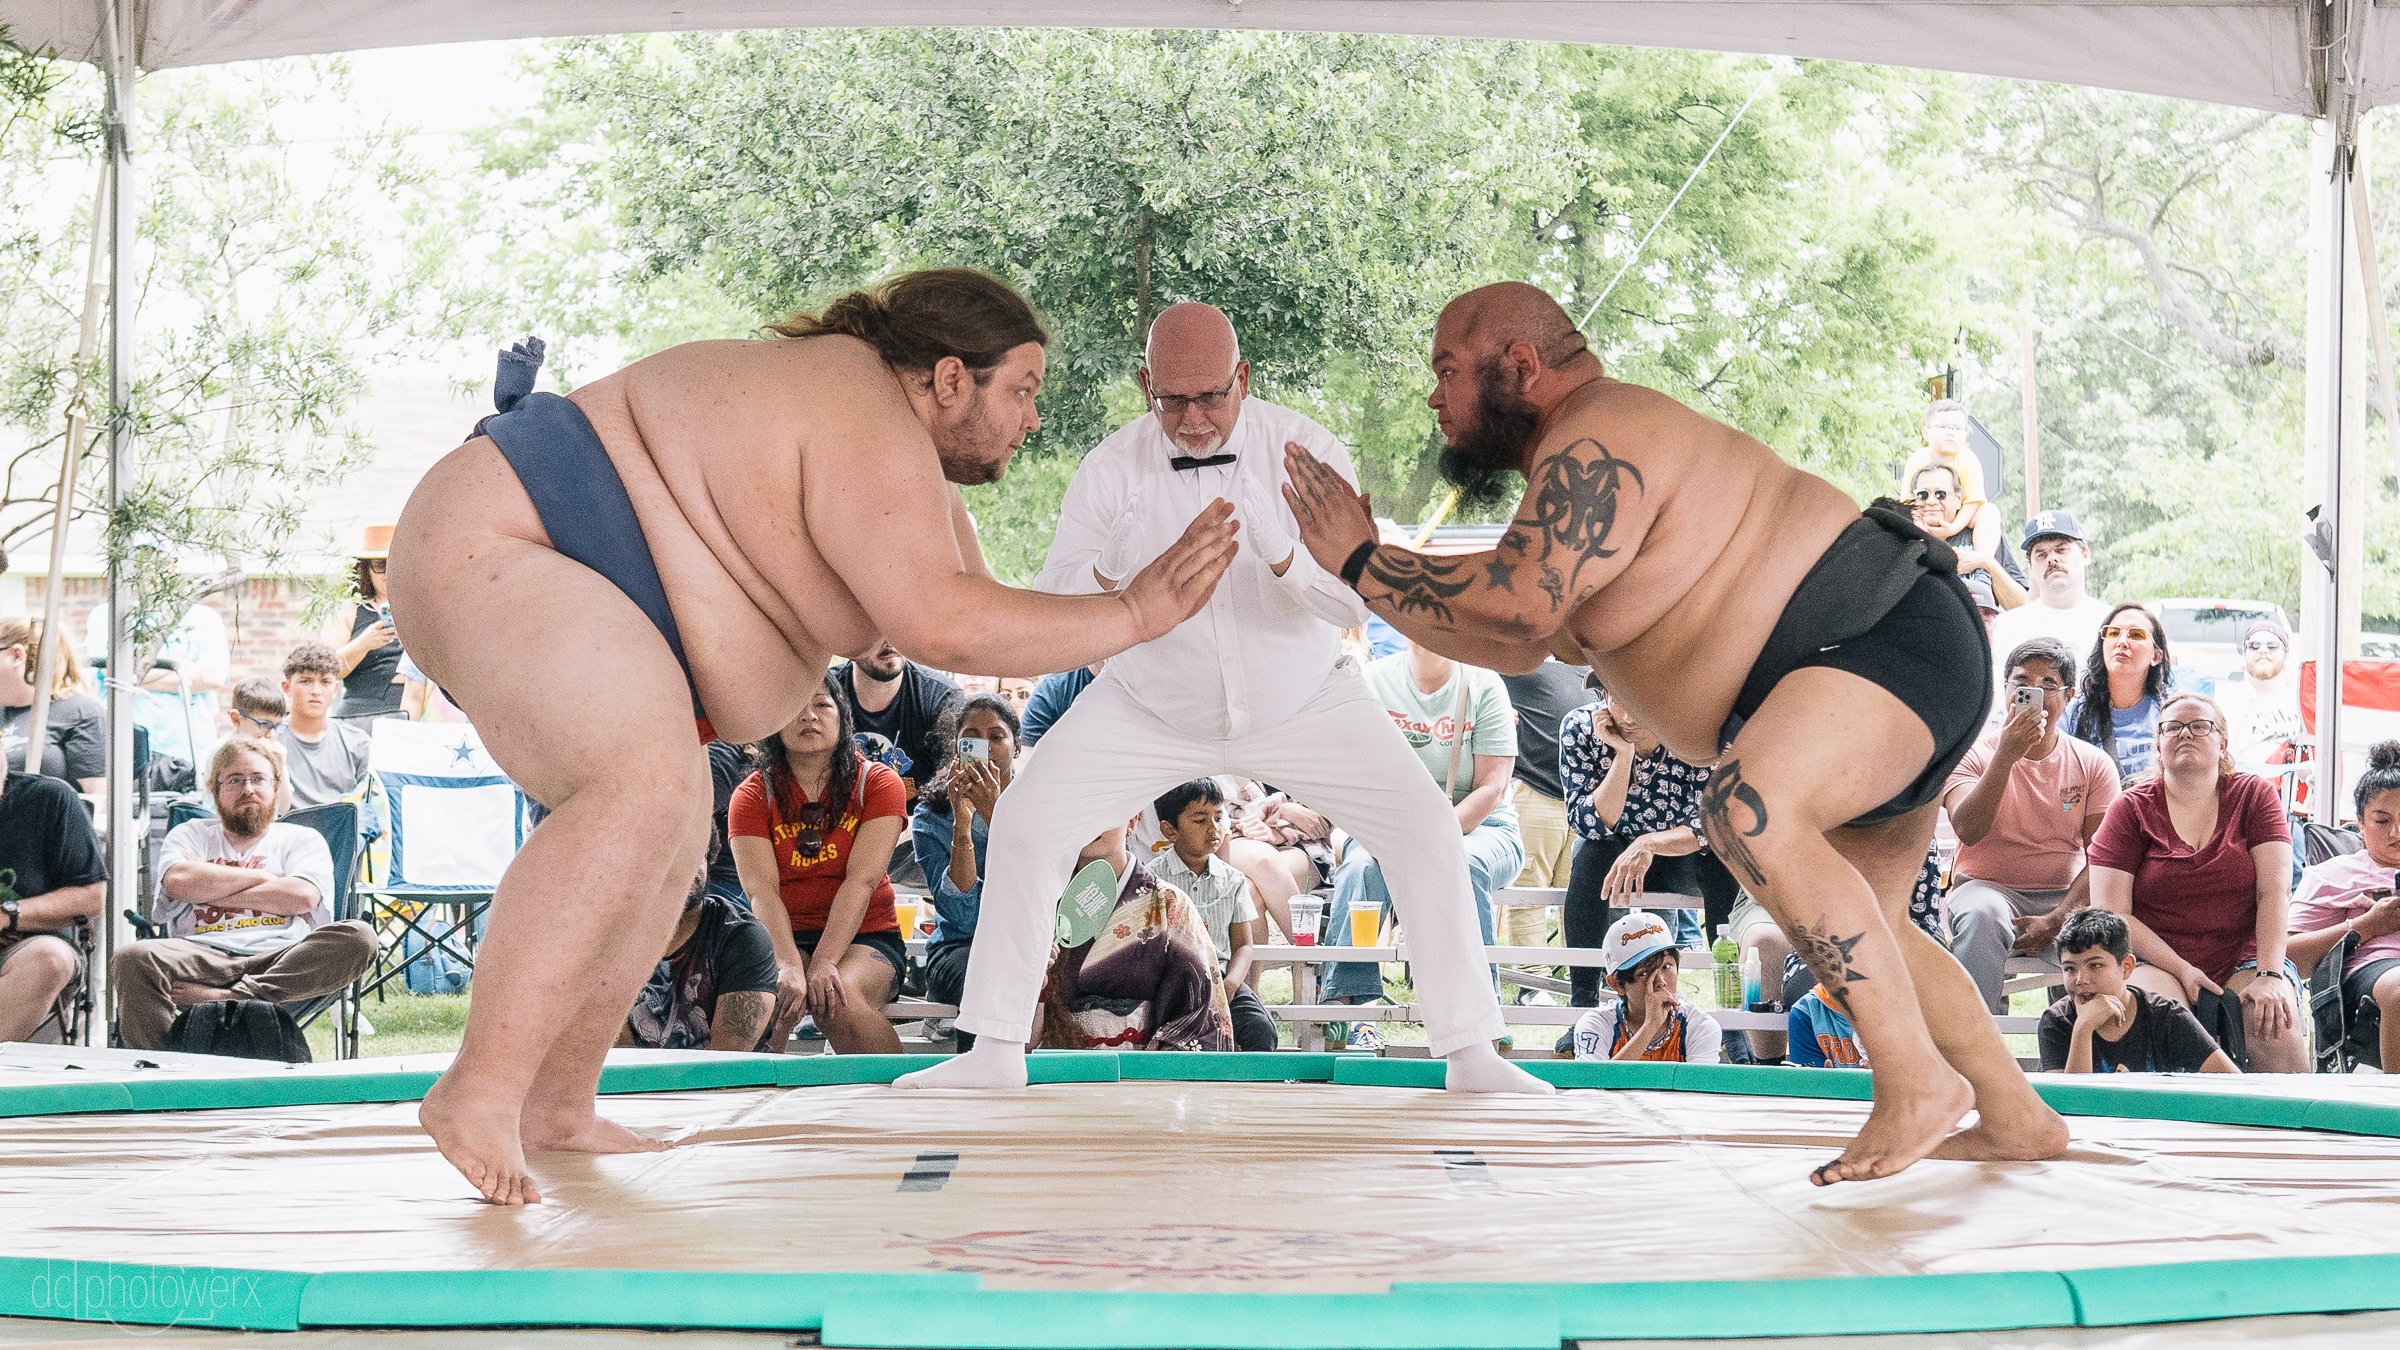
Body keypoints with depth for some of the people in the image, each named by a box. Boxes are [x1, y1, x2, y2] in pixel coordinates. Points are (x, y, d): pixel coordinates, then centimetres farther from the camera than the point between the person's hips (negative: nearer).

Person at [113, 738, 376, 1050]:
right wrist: (262, 877, 8)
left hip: (279, 957, 0)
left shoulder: (303, 839, 24)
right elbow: (177, 883, 2)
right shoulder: (190, 834, 26)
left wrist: (210, 889, 5)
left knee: (357, 937, -32)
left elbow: (302, 897, 1)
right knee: (132, 958, -33)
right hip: (203, 953, 0)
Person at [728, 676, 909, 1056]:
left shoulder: (878, 783, 0)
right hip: (784, 936, 1)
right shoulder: (752, 796, 2)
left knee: (840, 999, -34)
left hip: (864, 935, -1)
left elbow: (861, 881, -12)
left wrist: (824, 964, -26)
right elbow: (761, 890, -12)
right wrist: (789, 967, -30)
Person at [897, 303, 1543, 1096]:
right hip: (1153, 706, 0)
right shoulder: (1111, 469, -16)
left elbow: (1357, 602, -23)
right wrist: (1110, 568, -41)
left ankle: (1470, 1054, 3)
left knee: (1428, 832, -12)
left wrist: (1281, 551, -44)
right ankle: (995, 1053, 2)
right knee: (1025, 827, -12)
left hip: (1303, 703, 0)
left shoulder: (1306, 452, -18)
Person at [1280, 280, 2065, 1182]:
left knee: (1749, 810, -35)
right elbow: (1518, 646, 20)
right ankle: (2016, 1118, 32)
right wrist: (1371, 562, 13)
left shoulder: (1598, 442, -16)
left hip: (1889, 638, -12)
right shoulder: (1583, 462, 18)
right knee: (1856, 940, 21)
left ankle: (1916, 1078, -29)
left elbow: (1515, 604, -28)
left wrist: (1361, 563, -17)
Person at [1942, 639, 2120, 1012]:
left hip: (2066, 899, 2)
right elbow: (1968, 831, -17)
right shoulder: (1973, 754, 1)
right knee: (1981, 915, -37)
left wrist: (2057, 920, -17)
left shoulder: (2093, 763, 5)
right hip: (1988, 888, -2)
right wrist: (2006, 755, -24)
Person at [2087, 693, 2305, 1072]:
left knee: (2278, 1037, -29)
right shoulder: (2131, 809, 6)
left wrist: (2269, 976, -17)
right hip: (2156, 964, -1)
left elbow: (2274, 892, -2)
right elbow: (2111, 912, -2)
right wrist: (2181, 969, -13)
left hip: (2245, 960, 1)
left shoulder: (2254, 795, 9)